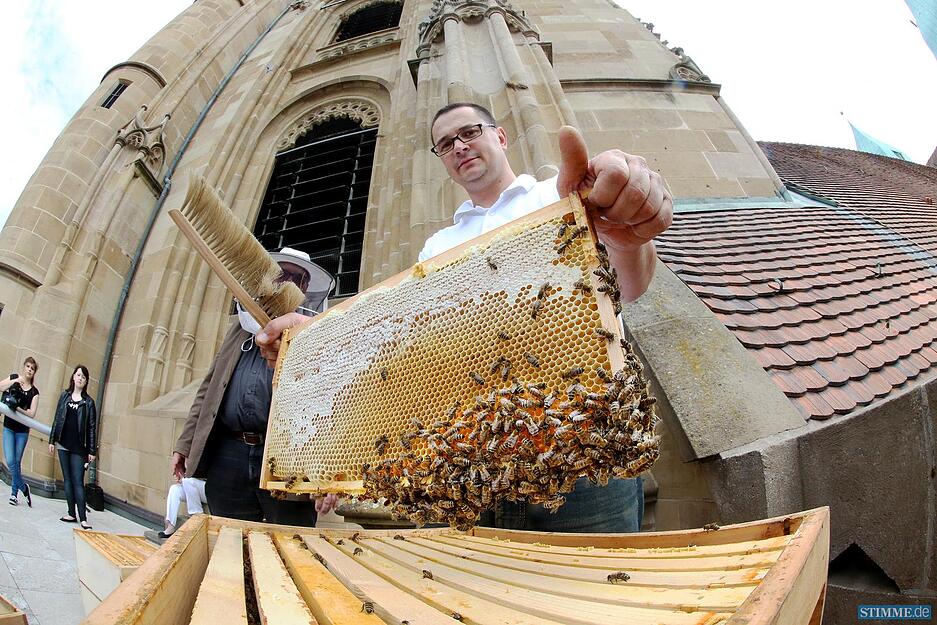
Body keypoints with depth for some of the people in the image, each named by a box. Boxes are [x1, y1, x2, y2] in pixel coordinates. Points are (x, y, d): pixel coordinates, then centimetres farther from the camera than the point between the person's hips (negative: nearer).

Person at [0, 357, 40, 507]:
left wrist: (18, 409, -24)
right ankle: (24, 488, 7)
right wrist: (16, 381, -23)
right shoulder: (13, 378, 1)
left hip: (23, 430, 0)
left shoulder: (34, 391, 0)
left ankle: (14, 493, 20)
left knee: (17, 462, 7)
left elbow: (32, 413, -8)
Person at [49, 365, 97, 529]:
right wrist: (52, 440, 6)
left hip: (79, 447, -3)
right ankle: (72, 514, 17)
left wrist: (92, 451, -5)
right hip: (63, 445, 3)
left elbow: (92, 427, -3)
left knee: (78, 482, -5)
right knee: (67, 480, 9)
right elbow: (57, 418, 11)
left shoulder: (88, 402, -2)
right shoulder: (65, 395, 6)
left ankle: (83, 518, -5)